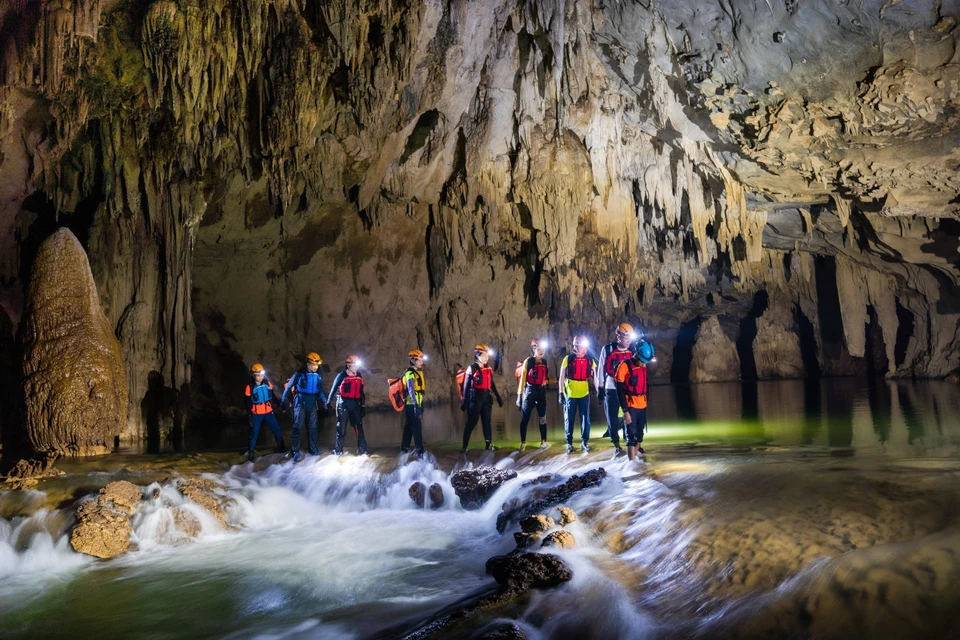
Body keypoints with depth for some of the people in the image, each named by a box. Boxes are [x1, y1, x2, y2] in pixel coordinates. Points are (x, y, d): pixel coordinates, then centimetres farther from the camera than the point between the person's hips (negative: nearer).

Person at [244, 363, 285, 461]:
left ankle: (281, 448, 21)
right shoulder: (250, 387, -12)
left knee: (276, 430, 6)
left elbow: (272, 396, 11)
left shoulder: (268, 383, -2)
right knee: (254, 433, 6)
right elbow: (248, 403, -6)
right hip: (256, 414, -3)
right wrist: (249, 416, -7)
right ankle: (251, 453, 18)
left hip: (268, 412, 3)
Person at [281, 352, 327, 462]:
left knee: (312, 427, 11)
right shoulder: (299, 374, -10)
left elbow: (320, 391, 12)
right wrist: (284, 401, -5)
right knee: (297, 427, -4)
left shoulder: (318, 376, 4)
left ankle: (313, 449, 22)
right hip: (300, 403, -5)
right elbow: (288, 387, -4)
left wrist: (325, 401, 3)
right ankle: (295, 452, 0)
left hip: (312, 403, 5)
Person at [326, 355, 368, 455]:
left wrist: (363, 406, 13)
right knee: (341, 428, 4)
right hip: (343, 404, -4)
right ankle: (338, 450, 14)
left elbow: (361, 392, 13)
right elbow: (333, 389, -1)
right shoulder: (342, 375, -7)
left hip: (355, 404, 4)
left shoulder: (359, 376, 7)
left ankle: (362, 449, 4)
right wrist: (328, 402, 0)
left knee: (359, 427, 0)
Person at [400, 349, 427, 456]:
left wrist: (421, 405, 20)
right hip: (412, 405, -9)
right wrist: (416, 405, -26)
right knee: (417, 427, -9)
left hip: (416, 404, 9)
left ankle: (404, 449, 20)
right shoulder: (410, 373, -13)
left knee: (409, 427, 14)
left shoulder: (418, 372, 17)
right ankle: (419, 450, -8)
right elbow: (411, 390, -21)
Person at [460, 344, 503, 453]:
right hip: (475, 397, -5)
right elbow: (466, 386, -8)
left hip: (486, 397, 5)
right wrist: (465, 401, -12)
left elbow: (492, 384, 17)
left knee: (487, 421, 10)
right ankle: (465, 446, 2)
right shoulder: (472, 369, -7)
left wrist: (498, 397, 15)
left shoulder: (488, 369, 9)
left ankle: (489, 445, 16)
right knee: (471, 422, -3)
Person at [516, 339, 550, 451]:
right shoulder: (528, 361, -7)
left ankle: (543, 441, 14)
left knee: (542, 418, 6)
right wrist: (519, 395, -15)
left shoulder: (544, 362, 8)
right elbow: (522, 378, -11)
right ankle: (523, 443, 6)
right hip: (530, 391, -4)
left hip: (541, 391, 4)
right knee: (525, 418, 0)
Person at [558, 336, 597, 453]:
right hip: (570, 394, -2)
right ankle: (569, 444, 15)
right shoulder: (568, 359, -5)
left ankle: (585, 442, 16)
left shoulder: (590, 360, 1)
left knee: (585, 419, 4)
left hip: (584, 394, 2)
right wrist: (561, 393, -6)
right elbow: (562, 377, -2)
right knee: (569, 419, 5)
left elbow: (594, 377, 6)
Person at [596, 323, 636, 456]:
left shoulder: (631, 351, 6)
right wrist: (600, 388, -1)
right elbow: (601, 369, 1)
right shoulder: (607, 349, -3)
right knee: (612, 418, -1)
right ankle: (616, 446, 5)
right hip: (611, 389, -2)